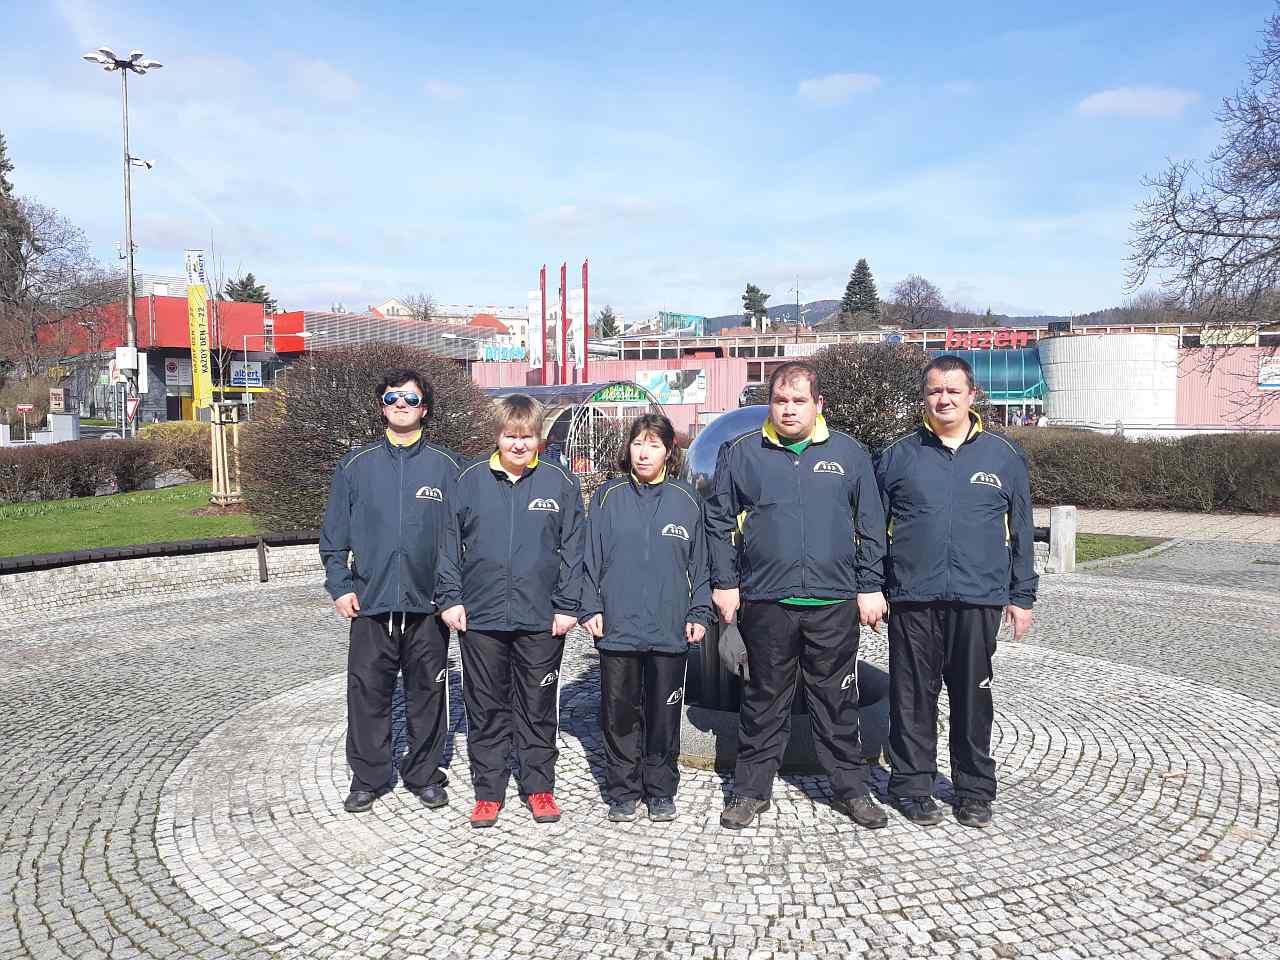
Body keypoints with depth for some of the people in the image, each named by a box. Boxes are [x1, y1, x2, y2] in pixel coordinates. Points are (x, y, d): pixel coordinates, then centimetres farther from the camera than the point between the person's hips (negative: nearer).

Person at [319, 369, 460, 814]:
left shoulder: (446, 466, 2)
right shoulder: (356, 465, 6)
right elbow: (334, 535, 8)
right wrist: (340, 585, 0)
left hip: (428, 604, -1)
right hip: (371, 602, 1)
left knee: (427, 693, 9)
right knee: (367, 693, 6)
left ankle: (424, 774, 24)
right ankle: (368, 777, 22)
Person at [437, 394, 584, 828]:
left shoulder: (561, 483, 0)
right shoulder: (471, 480, 1)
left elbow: (572, 549, 1)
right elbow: (450, 542, 4)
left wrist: (568, 606, -3)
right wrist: (450, 598, -2)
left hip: (541, 620, 0)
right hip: (480, 617, 1)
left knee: (538, 708, 11)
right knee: (486, 709, 10)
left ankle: (539, 787, 26)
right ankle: (488, 791, 23)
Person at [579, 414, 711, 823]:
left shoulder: (686, 500, 5)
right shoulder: (608, 496, 3)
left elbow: (699, 563, 8)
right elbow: (592, 556, 4)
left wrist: (699, 614, 2)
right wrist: (591, 608, -2)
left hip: (670, 632, 0)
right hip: (617, 628, 0)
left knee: (664, 716, 9)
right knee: (620, 714, 7)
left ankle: (661, 791, 25)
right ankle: (622, 792, 22)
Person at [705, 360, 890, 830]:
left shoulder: (849, 453, 6)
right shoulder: (741, 454, 4)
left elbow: (871, 525, 8)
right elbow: (719, 522, 7)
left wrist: (871, 587, 4)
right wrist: (724, 582, 2)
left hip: (835, 602, 1)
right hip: (765, 601, 0)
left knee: (837, 701, 11)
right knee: (764, 701, 10)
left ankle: (851, 788, 25)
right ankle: (751, 789, 23)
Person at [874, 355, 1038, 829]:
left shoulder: (1003, 456, 8)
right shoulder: (898, 456, 6)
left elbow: (1021, 532, 12)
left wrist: (1021, 596, 8)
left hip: (978, 599, 1)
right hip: (912, 598, 0)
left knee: (973, 696, 10)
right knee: (913, 697, 5)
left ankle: (975, 790, 24)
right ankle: (912, 785, 18)